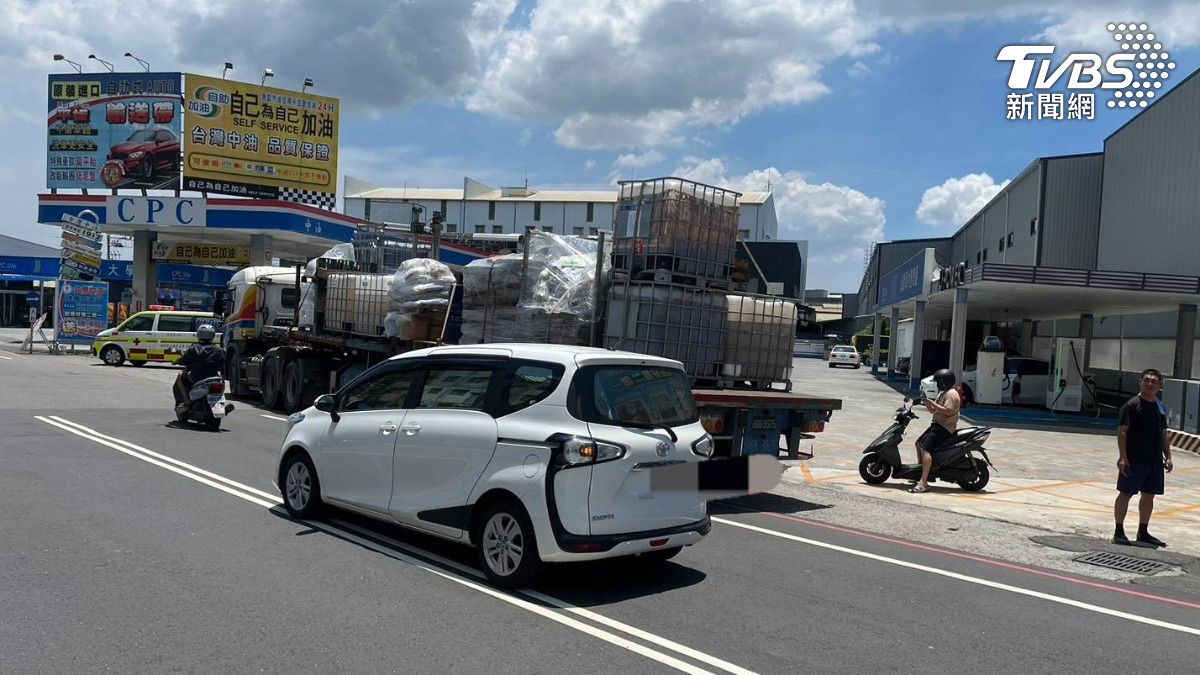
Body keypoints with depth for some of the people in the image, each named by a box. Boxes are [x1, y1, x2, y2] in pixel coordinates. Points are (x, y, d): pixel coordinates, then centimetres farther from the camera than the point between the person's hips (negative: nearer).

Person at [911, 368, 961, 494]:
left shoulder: (951, 394, -11)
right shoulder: (942, 394, 22)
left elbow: (948, 411, -24)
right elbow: (933, 411, 21)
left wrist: (933, 404, -22)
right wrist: (926, 402, 4)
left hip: (945, 428, -11)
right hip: (937, 425, 11)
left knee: (925, 448, -24)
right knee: (919, 443, 15)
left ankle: (923, 483, -30)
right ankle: (921, 473, 20)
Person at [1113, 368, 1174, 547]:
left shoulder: (1160, 407, 12)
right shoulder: (1132, 405, -9)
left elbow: (1164, 435, 18)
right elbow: (1122, 431, -13)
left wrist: (1168, 457, 11)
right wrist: (1123, 457, -19)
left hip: (1155, 461, 7)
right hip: (1134, 460, -7)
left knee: (1149, 495, 12)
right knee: (1125, 493, -1)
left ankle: (1143, 532, 23)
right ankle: (1119, 531, 6)